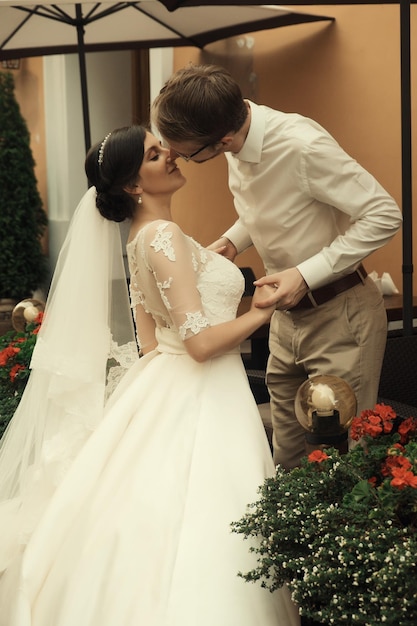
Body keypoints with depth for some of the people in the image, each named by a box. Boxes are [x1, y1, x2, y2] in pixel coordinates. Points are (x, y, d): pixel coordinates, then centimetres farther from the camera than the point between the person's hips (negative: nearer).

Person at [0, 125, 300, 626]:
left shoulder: (142, 237, 11)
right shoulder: (165, 235, -18)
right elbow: (200, 341, -23)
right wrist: (262, 310, -9)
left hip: (164, 387, 10)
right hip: (196, 401, -10)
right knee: (196, 541, -4)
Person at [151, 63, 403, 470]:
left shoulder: (303, 147, -27)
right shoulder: (238, 149, -3)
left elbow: (384, 215, -22)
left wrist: (306, 275, -25)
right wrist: (232, 241, -2)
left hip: (339, 317, -7)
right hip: (287, 315, 7)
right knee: (287, 454, 13)